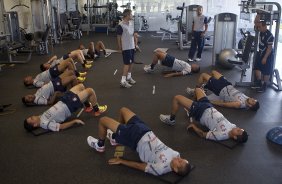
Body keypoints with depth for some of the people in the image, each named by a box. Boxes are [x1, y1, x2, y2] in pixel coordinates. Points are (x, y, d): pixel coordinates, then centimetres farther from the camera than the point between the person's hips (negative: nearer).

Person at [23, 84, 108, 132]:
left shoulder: (42, 117, -3)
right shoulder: (46, 124, -26)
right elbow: (61, 126, -25)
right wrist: (74, 121, -25)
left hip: (63, 102, 9)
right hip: (69, 106, -8)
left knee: (81, 86, 16)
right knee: (90, 90, -9)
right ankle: (96, 110, 16)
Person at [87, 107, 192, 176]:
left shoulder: (161, 168, -28)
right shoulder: (175, 154, -15)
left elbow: (140, 166, -18)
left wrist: (121, 161, -8)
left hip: (135, 140, -7)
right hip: (145, 131, 7)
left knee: (102, 120, -1)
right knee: (123, 110, 20)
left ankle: (100, 145, 31)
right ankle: (116, 137, 42)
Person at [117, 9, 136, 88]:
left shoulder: (132, 23, 6)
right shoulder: (121, 25, -17)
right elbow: (119, 37, -11)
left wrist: (135, 43, 14)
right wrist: (120, 47, -8)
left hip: (132, 46, 8)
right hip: (126, 47, -8)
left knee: (131, 62, 15)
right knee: (127, 63, -7)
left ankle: (129, 77, 30)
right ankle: (123, 81, -2)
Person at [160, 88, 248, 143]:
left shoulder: (222, 135, -31)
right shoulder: (232, 127, -16)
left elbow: (204, 135, -19)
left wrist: (194, 126, -9)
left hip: (201, 113, -7)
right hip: (209, 108, 7)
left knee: (176, 98, -9)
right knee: (197, 89, 24)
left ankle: (171, 120, 21)